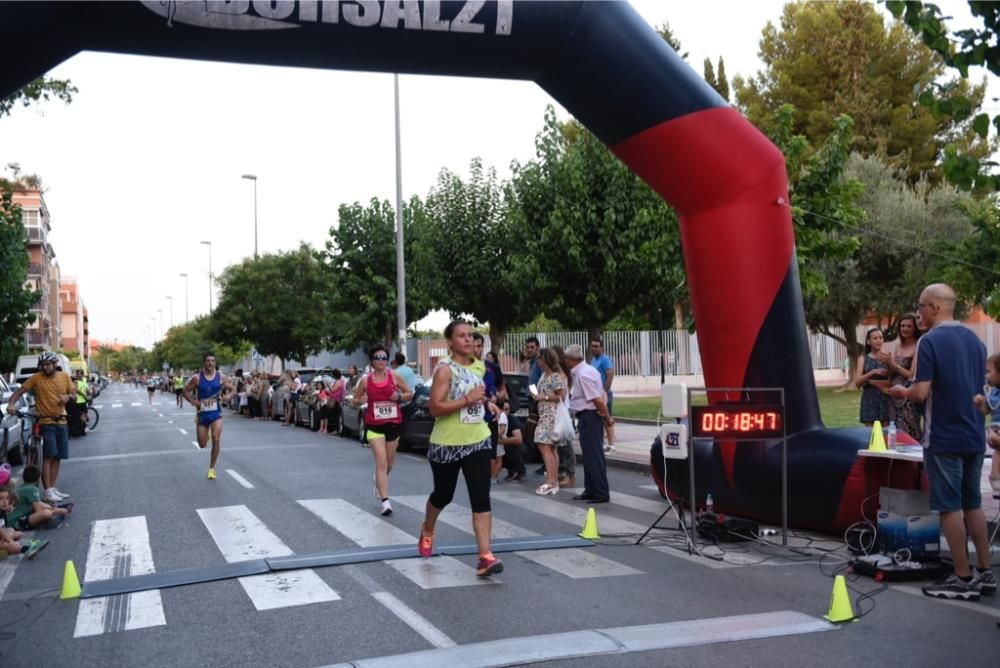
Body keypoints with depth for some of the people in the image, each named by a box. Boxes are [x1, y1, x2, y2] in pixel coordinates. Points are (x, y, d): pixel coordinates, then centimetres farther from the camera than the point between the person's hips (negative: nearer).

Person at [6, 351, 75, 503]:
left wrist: (68, 396, -14)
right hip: (46, 422, -5)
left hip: (61, 422, 5)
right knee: (48, 456, -12)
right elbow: (19, 391, -9)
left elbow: (74, 393, 9)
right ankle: (48, 491, -10)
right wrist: (11, 404, -26)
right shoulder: (36, 378, -6)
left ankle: (53, 488, 20)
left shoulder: (64, 376, 4)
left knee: (57, 457, 10)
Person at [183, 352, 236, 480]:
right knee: (202, 445, 7)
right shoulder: (197, 378, -7)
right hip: (202, 413, 0)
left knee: (216, 439, -17)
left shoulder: (221, 377, -5)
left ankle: (212, 468, -2)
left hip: (216, 413, 0)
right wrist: (192, 401, -16)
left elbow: (233, 389, 5)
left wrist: (227, 396, -16)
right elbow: (186, 391, 2)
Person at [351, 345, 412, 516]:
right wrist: (360, 401, -12)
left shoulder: (395, 376, -2)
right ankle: (385, 501, -14)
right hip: (374, 425, -2)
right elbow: (355, 400, 10)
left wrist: (399, 396, -13)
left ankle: (379, 480, 50)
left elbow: (410, 394, 6)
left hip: (393, 423, 2)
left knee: (389, 463, 16)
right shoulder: (366, 380, -2)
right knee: (381, 462, -12)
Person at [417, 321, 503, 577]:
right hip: (447, 444, -4)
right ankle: (427, 530, 48)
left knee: (481, 499, -7)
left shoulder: (479, 367, 6)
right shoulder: (445, 369, -15)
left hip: (478, 441, 4)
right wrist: (467, 400, -27)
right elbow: (434, 408, -22)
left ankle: (485, 557, -9)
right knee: (443, 495, 16)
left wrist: (486, 404, 9)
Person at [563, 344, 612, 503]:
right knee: (591, 454, 16)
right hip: (591, 416, 10)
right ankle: (591, 490, 25)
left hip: (588, 416, -10)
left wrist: (607, 417, -12)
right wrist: (606, 416, 10)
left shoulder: (583, 375, -20)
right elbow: (599, 397, 13)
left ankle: (601, 493, 0)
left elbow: (598, 399, -22)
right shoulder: (588, 370, 12)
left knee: (593, 456, -5)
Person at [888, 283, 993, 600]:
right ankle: (984, 572, 21)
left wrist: (901, 391, 1)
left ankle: (963, 579, 5)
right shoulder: (975, 340, 9)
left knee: (950, 507, 0)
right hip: (974, 436, 8)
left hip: (944, 439, -7)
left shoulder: (930, 341, -15)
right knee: (972, 503, 16)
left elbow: (921, 393, -19)